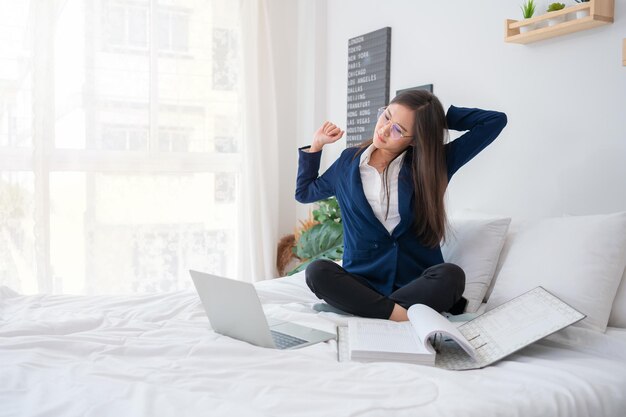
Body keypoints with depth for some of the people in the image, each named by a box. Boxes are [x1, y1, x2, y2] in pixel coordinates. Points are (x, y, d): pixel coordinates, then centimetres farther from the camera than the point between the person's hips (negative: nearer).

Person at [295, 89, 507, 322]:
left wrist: (442, 118, 2)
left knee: (450, 275, -34)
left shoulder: (433, 164, 2)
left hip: (416, 282, -1)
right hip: (363, 280, 2)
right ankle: (407, 316, -31)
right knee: (317, 271, -29)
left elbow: (496, 120, -1)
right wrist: (315, 147, 16)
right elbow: (304, 193, 25)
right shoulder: (349, 161, 8)